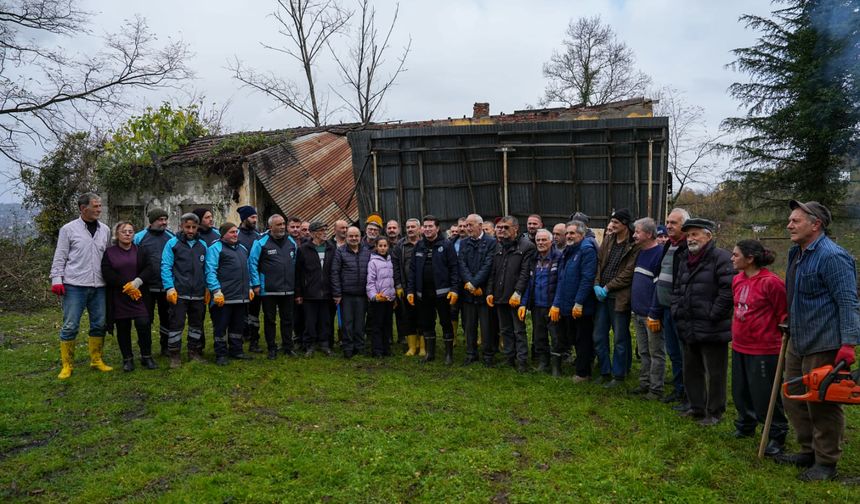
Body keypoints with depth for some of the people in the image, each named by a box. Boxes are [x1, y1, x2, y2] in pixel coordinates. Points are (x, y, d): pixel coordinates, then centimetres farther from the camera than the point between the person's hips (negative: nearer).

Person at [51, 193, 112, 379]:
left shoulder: (105, 230, 9)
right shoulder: (69, 229, -1)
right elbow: (60, 257, 0)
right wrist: (57, 279, -7)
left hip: (98, 286, 4)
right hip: (74, 286, -4)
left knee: (99, 324, 8)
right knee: (70, 326, -1)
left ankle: (96, 360, 21)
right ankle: (67, 365, 10)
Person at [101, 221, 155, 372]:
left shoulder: (139, 251, 10)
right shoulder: (109, 252, 7)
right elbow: (107, 274, -4)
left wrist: (137, 282, -15)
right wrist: (125, 286, -13)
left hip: (138, 295, 0)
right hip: (118, 297, 0)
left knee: (143, 324, -10)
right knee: (123, 328, 5)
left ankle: (146, 356, 4)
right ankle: (127, 359, 16)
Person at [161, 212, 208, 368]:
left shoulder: (202, 245, 10)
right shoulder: (173, 243, -2)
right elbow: (166, 267, -6)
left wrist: (207, 288, 8)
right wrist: (169, 288, -14)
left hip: (198, 294, 4)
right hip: (179, 293, -4)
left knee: (197, 324, 13)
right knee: (176, 324, 0)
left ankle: (194, 352, 26)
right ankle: (174, 356, 11)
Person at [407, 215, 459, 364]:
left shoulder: (446, 245, -4)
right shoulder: (419, 246, 9)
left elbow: (454, 268, -8)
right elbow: (413, 270, 10)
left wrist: (454, 289, -15)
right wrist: (410, 290, 4)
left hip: (442, 292, -4)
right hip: (423, 293, 4)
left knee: (446, 323, 3)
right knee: (426, 324, 11)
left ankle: (449, 353, 13)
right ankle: (430, 352, 24)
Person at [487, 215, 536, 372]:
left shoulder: (526, 246, -7)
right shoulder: (499, 247, 12)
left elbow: (525, 273, -14)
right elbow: (492, 272, 13)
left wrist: (518, 292, -20)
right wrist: (490, 292, 5)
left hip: (516, 298, -6)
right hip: (500, 296, 6)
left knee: (519, 330, 1)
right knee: (505, 330, 15)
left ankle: (522, 361, 10)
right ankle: (509, 358, 26)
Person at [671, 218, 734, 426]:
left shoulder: (721, 258, -13)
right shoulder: (685, 259, 14)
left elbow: (728, 290, -21)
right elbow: (677, 288, 21)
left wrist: (713, 315, -19)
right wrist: (676, 310, 8)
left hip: (712, 329, -8)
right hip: (688, 328, 8)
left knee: (715, 373, 5)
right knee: (691, 370, 18)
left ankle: (715, 412, 19)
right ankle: (697, 407, 33)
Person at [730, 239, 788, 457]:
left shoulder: (770, 282, -20)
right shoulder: (737, 280, 4)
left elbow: (784, 314, -13)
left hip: (764, 350, -8)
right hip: (739, 347, 8)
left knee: (764, 396, 2)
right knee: (740, 391, 19)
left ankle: (777, 436, 21)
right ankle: (745, 426, 39)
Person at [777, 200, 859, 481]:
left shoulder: (832, 257, -18)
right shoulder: (796, 253, 12)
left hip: (823, 347, -10)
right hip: (797, 342, 10)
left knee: (822, 405, 1)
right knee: (794, 398, 17)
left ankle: (826, 463, 16)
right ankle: (808, 451, 31)